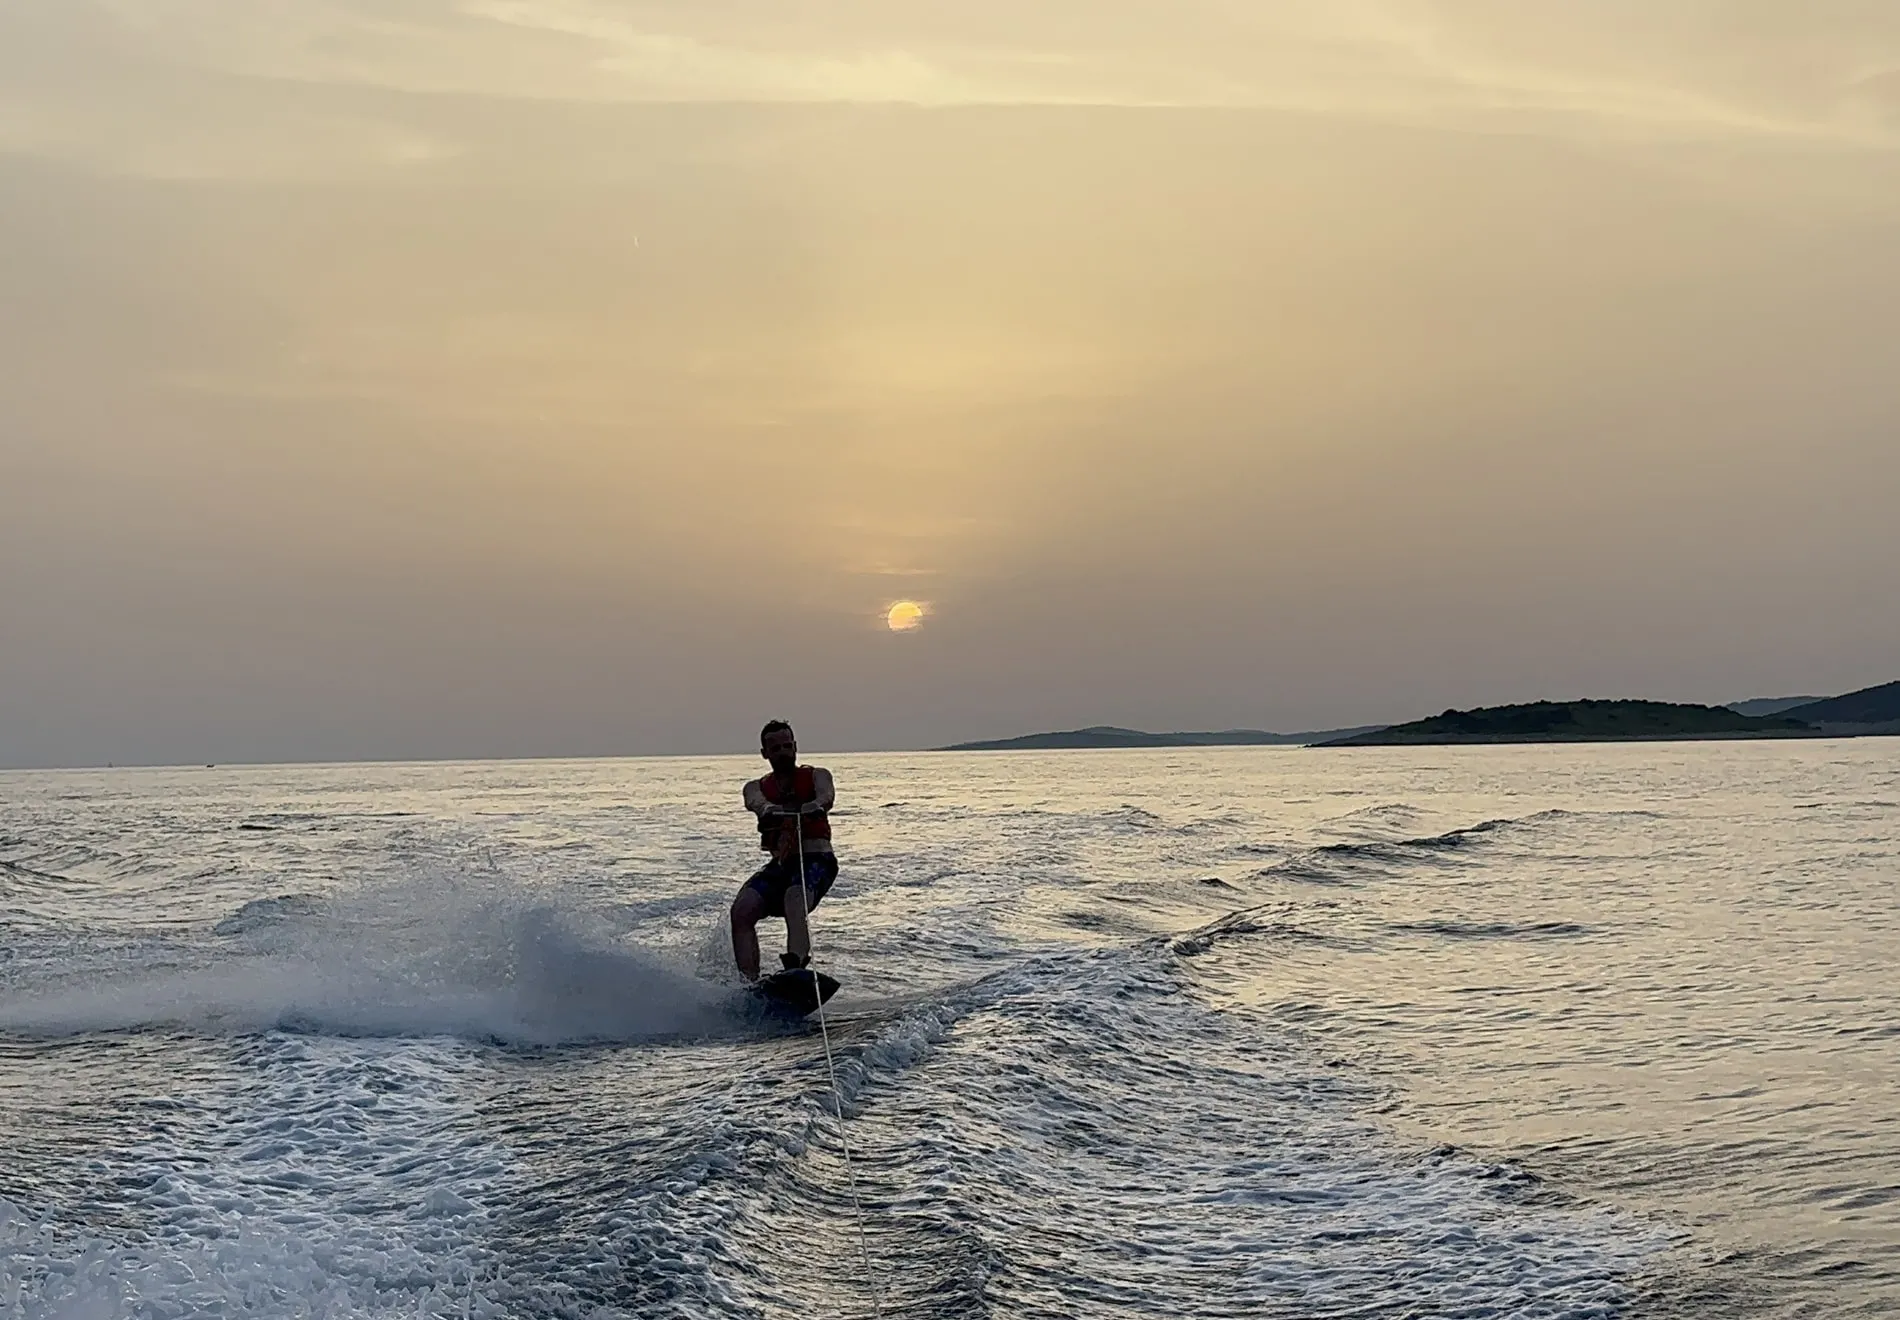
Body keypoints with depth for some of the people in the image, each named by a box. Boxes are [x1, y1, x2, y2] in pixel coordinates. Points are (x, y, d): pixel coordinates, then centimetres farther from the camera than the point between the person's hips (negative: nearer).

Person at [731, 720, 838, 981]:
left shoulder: (816, 776, 11)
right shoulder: (757, 787, 17)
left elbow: (826, 795, -13)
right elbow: (756, 802, -8)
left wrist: (816, 806, -40)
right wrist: (769, 810, -35)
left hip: (816, 859, -4)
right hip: (780, 863, 4)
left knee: (795, 897, -35)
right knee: (742, 909, -21)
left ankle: (796, 965, -56)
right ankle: (749, 982, -26)